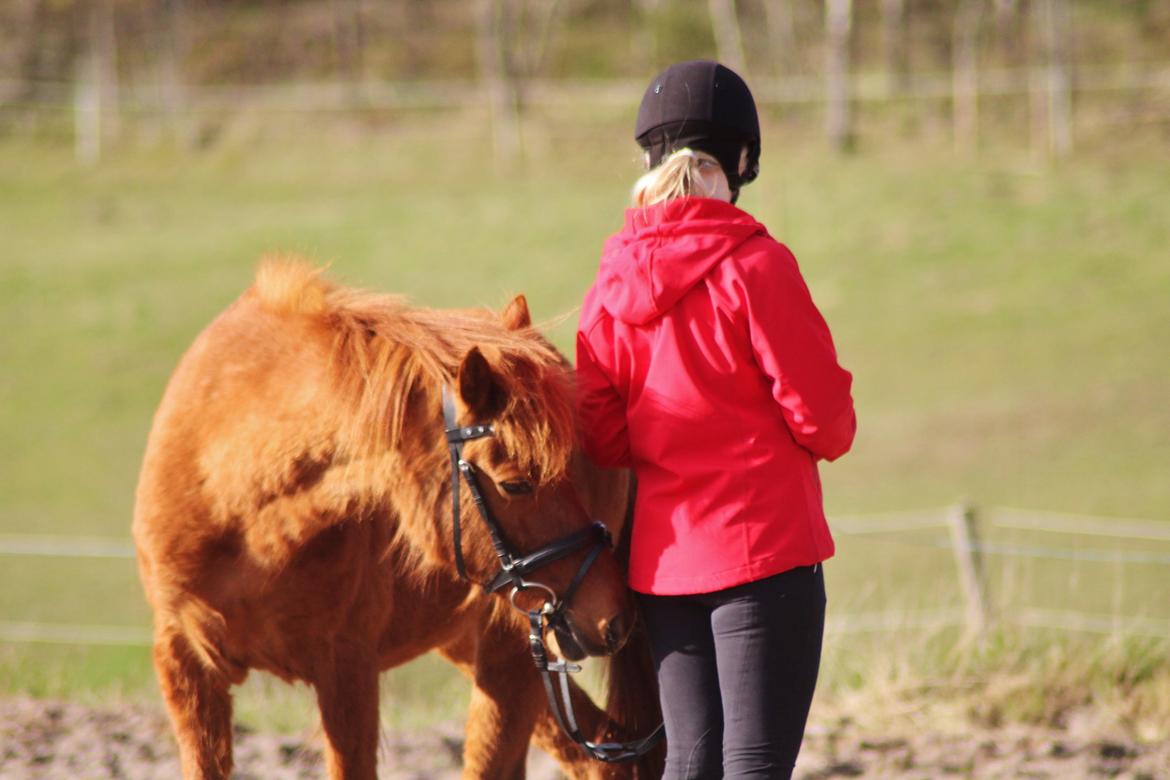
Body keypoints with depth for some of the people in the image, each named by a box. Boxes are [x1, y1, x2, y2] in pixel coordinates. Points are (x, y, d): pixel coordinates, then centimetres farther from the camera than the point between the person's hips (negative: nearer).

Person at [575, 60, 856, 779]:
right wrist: (832, 435, 10)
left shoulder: (614, 282, 4)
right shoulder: (756, 266, -13)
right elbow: (822, 415, -11)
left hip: (663, 556, 6)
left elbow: (600, 436, 7)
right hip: (764, 544, -6)